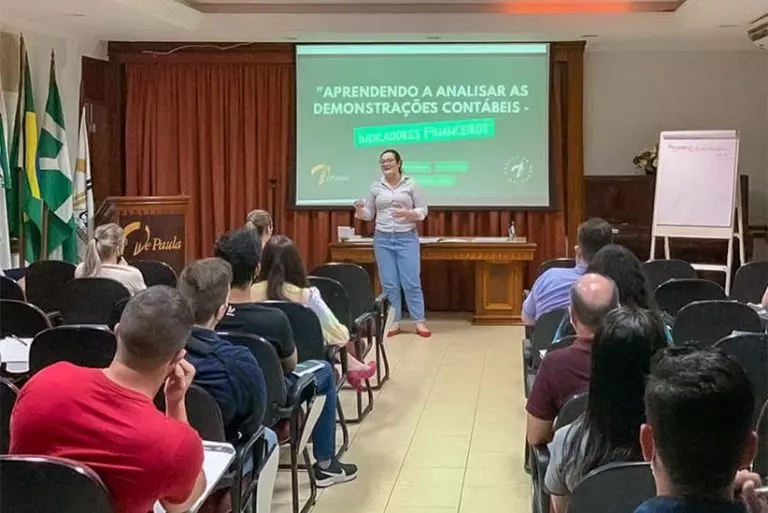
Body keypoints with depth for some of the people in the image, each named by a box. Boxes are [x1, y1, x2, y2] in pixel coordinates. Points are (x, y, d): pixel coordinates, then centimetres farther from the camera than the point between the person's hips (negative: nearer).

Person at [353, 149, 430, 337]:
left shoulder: (411, 184, 1)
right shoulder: (375, 187, 7)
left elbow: (423, 211, 1)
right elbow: (368, 215, 9)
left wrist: (407, 213, -17)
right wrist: (359, 209, -12)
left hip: (407, 238, -2)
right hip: (382, 239, 2)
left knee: (411, 282, -5)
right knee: (388, 283, 3)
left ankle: (420, 322, 2)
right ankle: (394, 322, 10)